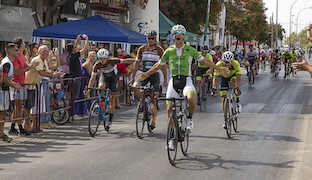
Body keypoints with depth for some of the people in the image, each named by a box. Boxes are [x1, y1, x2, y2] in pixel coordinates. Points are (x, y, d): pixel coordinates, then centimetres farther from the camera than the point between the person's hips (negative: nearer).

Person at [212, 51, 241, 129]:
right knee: (224, 98, -6)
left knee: (234, 82, -37)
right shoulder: (219, 64, -34)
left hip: (233, 75, -1)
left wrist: (238, 89, -56)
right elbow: (215, 78, -38)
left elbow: (239, 78, -42)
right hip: (223, 77, 1)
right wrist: (214, 89, -53)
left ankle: (237, 100, -13)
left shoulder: (236, 64, -35)